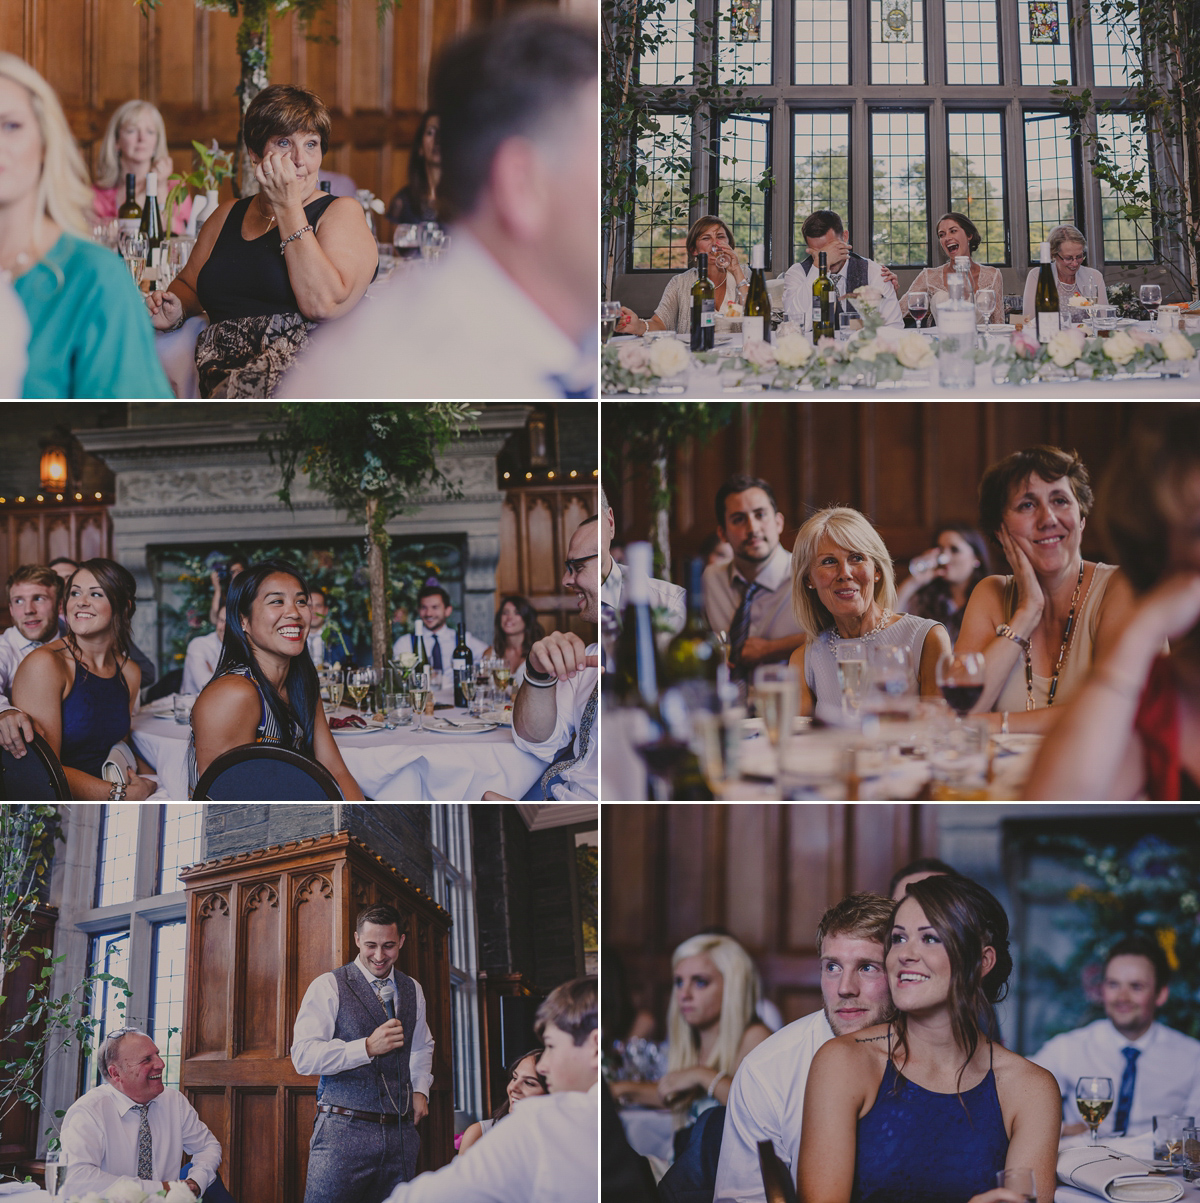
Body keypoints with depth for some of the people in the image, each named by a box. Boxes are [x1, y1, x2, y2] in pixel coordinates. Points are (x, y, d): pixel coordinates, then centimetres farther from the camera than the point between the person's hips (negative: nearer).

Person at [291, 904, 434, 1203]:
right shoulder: (327, 987, -2)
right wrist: (367, 1047, -22)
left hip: (400, 1131, 5)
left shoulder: (413, 991, 16)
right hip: (343, 1131, -5)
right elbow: (303, 1057, -12)